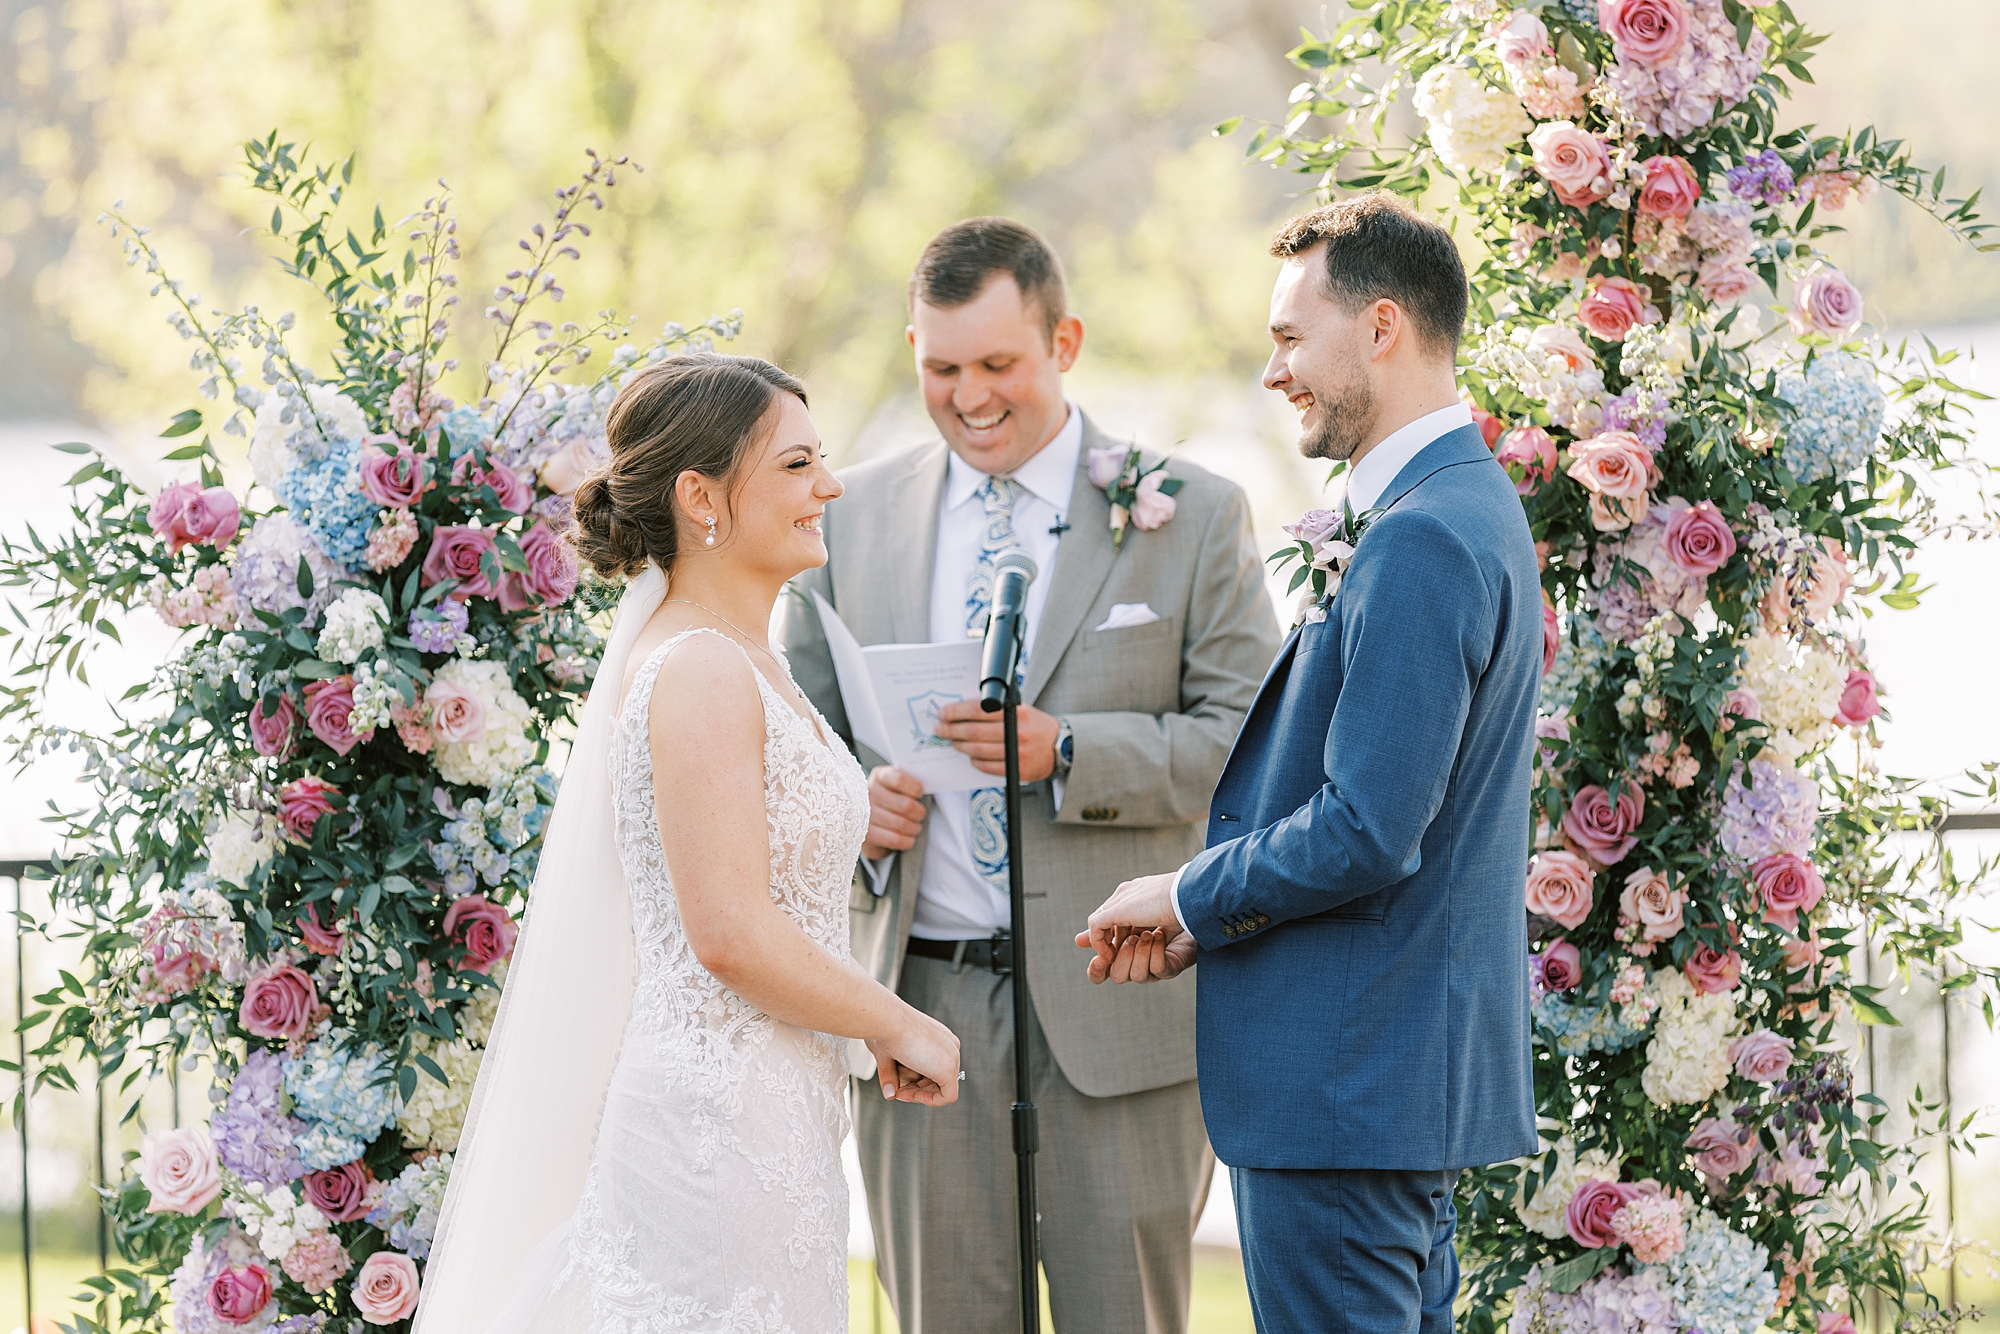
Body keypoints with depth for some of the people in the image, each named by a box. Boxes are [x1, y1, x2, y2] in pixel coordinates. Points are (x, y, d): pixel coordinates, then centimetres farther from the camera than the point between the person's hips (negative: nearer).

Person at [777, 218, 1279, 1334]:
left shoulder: (1191, 516, 2)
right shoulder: (856, 517, 10)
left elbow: (1252, 740, -4)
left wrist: (1068, 750, -18)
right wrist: (849, 801, -8)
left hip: (1118, 1005, -2)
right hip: (920, 1001, 2)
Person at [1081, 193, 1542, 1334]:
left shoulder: (1422, 541, -19)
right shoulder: (1466, 505, 15)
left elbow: (1368, 833, -24)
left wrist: (1188, 898, -8)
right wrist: (1208, 927, 10)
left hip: (1348, 1084, -11)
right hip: (1417, 1067, 11)